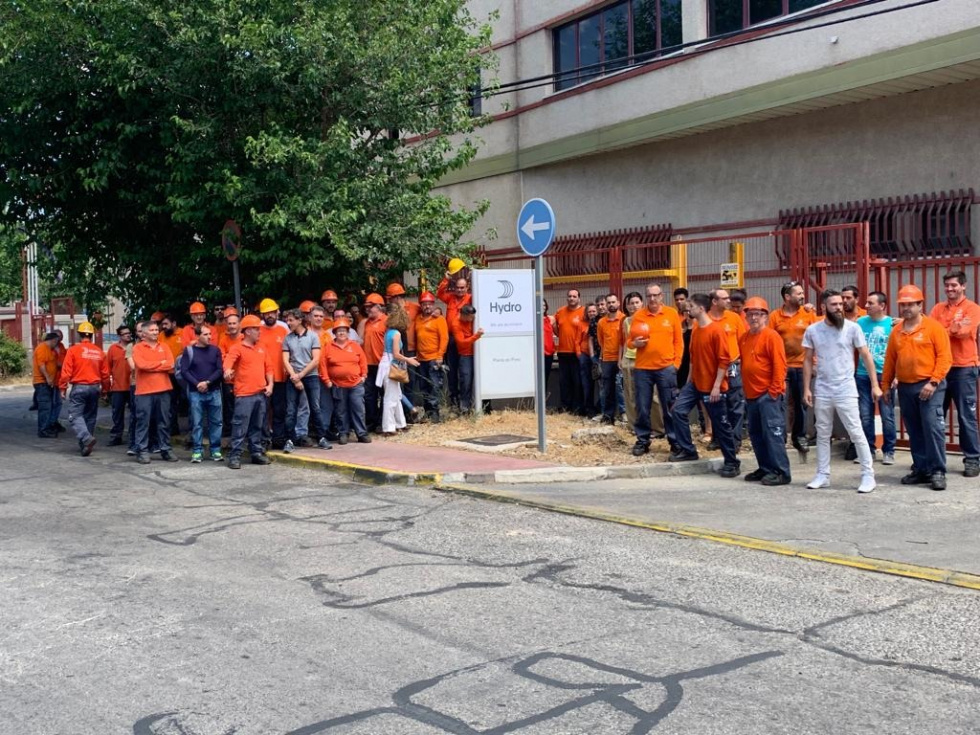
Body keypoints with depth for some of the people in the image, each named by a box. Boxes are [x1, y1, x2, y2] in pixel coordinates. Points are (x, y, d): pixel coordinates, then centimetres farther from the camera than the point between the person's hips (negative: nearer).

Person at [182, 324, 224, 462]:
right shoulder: (189, 350, 1)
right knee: (197, 423, 0)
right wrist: (197, 384, -13)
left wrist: (207, 382, -12)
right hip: (195, 392, -2)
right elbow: (184, 371, -4)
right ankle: (197, 451, 6)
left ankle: (216, 450, 12)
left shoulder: (215, 350, 7)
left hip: (214, 392, 2)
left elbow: (219, 370, 1)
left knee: (216, 422, 4)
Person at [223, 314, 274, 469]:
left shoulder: (262, 347, 14)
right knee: (240, 426, -6)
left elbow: (269, 366, 18)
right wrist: (227, 371, -45)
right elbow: (228, 362, -23)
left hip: (261, 393, 6)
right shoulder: (237, 348, -5)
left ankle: (257, 452, 22)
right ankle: (235, 456, -3)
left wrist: (270, 384, 5)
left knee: (257, 426, 14)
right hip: (244, 394, -6)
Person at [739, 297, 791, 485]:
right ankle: (765, 469, 21)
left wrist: (774, 391, -15)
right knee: (755, 434, 12)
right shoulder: (744, 338, 13)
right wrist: (745, 389, 14)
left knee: (773, 433, -8)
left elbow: (779, 365, -13)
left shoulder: (771, 336, -9)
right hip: (751, 395, 8)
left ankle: (781, 472, -4)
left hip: (769, 395, -8)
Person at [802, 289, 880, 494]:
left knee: (857, 434, -3)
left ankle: (868, 475, 4)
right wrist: (806, 388, 2)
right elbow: (808, 360, 7)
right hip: (822, 391, 3)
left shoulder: (852, 328, -6)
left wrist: (875, 385, -6)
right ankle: (823, 474, 20)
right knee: (822, 434, 11)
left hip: (846, 390, -3)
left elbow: (866, 357, -2)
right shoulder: (812, 330, 0)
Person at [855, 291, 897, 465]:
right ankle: (868, 449, 17)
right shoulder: (861, 322, 6)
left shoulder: (892, 324, -3)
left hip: (884, 376, -3)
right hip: (863, 375, 3)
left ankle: (889, 451, 12)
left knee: (887, 416, 1)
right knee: (865, 416, 7)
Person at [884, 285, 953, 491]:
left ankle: (937, 472, -4)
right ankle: (921, 470, 17)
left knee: (933, 428, -11)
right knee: (914, 432, 9)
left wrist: (933, 382, -17)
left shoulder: (933, 327, -4)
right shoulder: (896, 331, 11)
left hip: (929, 386, -5)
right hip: (905, 388, 5)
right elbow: (890, 360, 16)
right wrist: (885, 384, 16)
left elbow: (945, 357, -9)